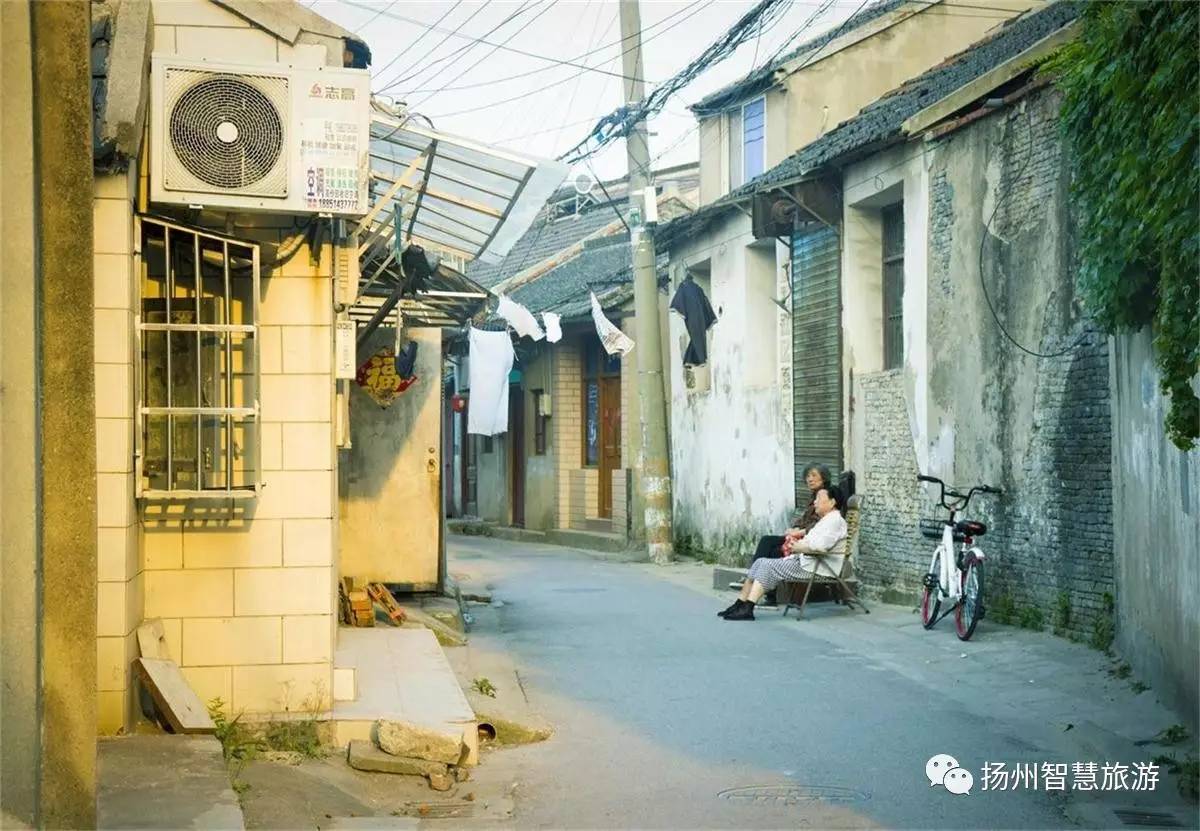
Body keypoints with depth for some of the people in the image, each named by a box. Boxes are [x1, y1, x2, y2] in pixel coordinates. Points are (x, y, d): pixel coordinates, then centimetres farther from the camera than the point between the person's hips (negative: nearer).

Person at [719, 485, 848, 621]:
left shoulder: (835, 520, -11)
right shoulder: (826, 520, 23)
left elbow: (818, 546, -25)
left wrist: (795, 547, -12)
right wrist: (795, 544, 5)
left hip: (814, 567, -10)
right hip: (804, 560, 10)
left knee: (769, 566, -20)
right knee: (761, 562, 0)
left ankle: (747, 609, -24)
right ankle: (739, 604, -4)